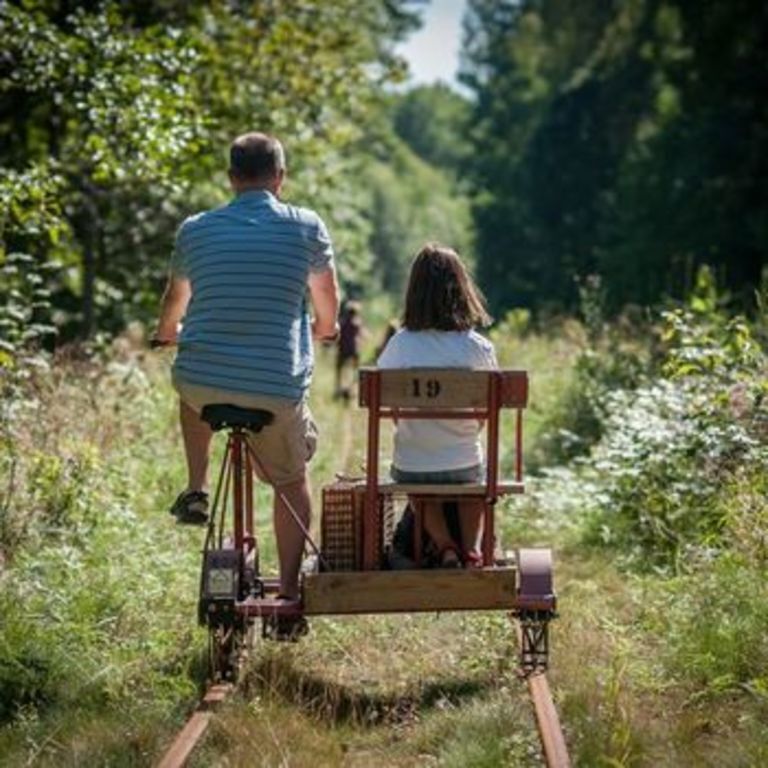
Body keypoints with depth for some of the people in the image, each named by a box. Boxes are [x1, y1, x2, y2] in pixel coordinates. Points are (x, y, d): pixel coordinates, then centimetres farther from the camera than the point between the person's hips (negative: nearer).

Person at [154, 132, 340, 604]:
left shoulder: (196, 229, 4)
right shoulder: (306, 227, -2)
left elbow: (175, 298, 22)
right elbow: (327, 297, 13)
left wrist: (166, 333, 45)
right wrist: (326, 329, 37)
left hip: (203, 384, 2)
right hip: (277, 388, -2)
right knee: (292, 479, 20)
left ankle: (196, 491, 28)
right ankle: (290, 591, 20)